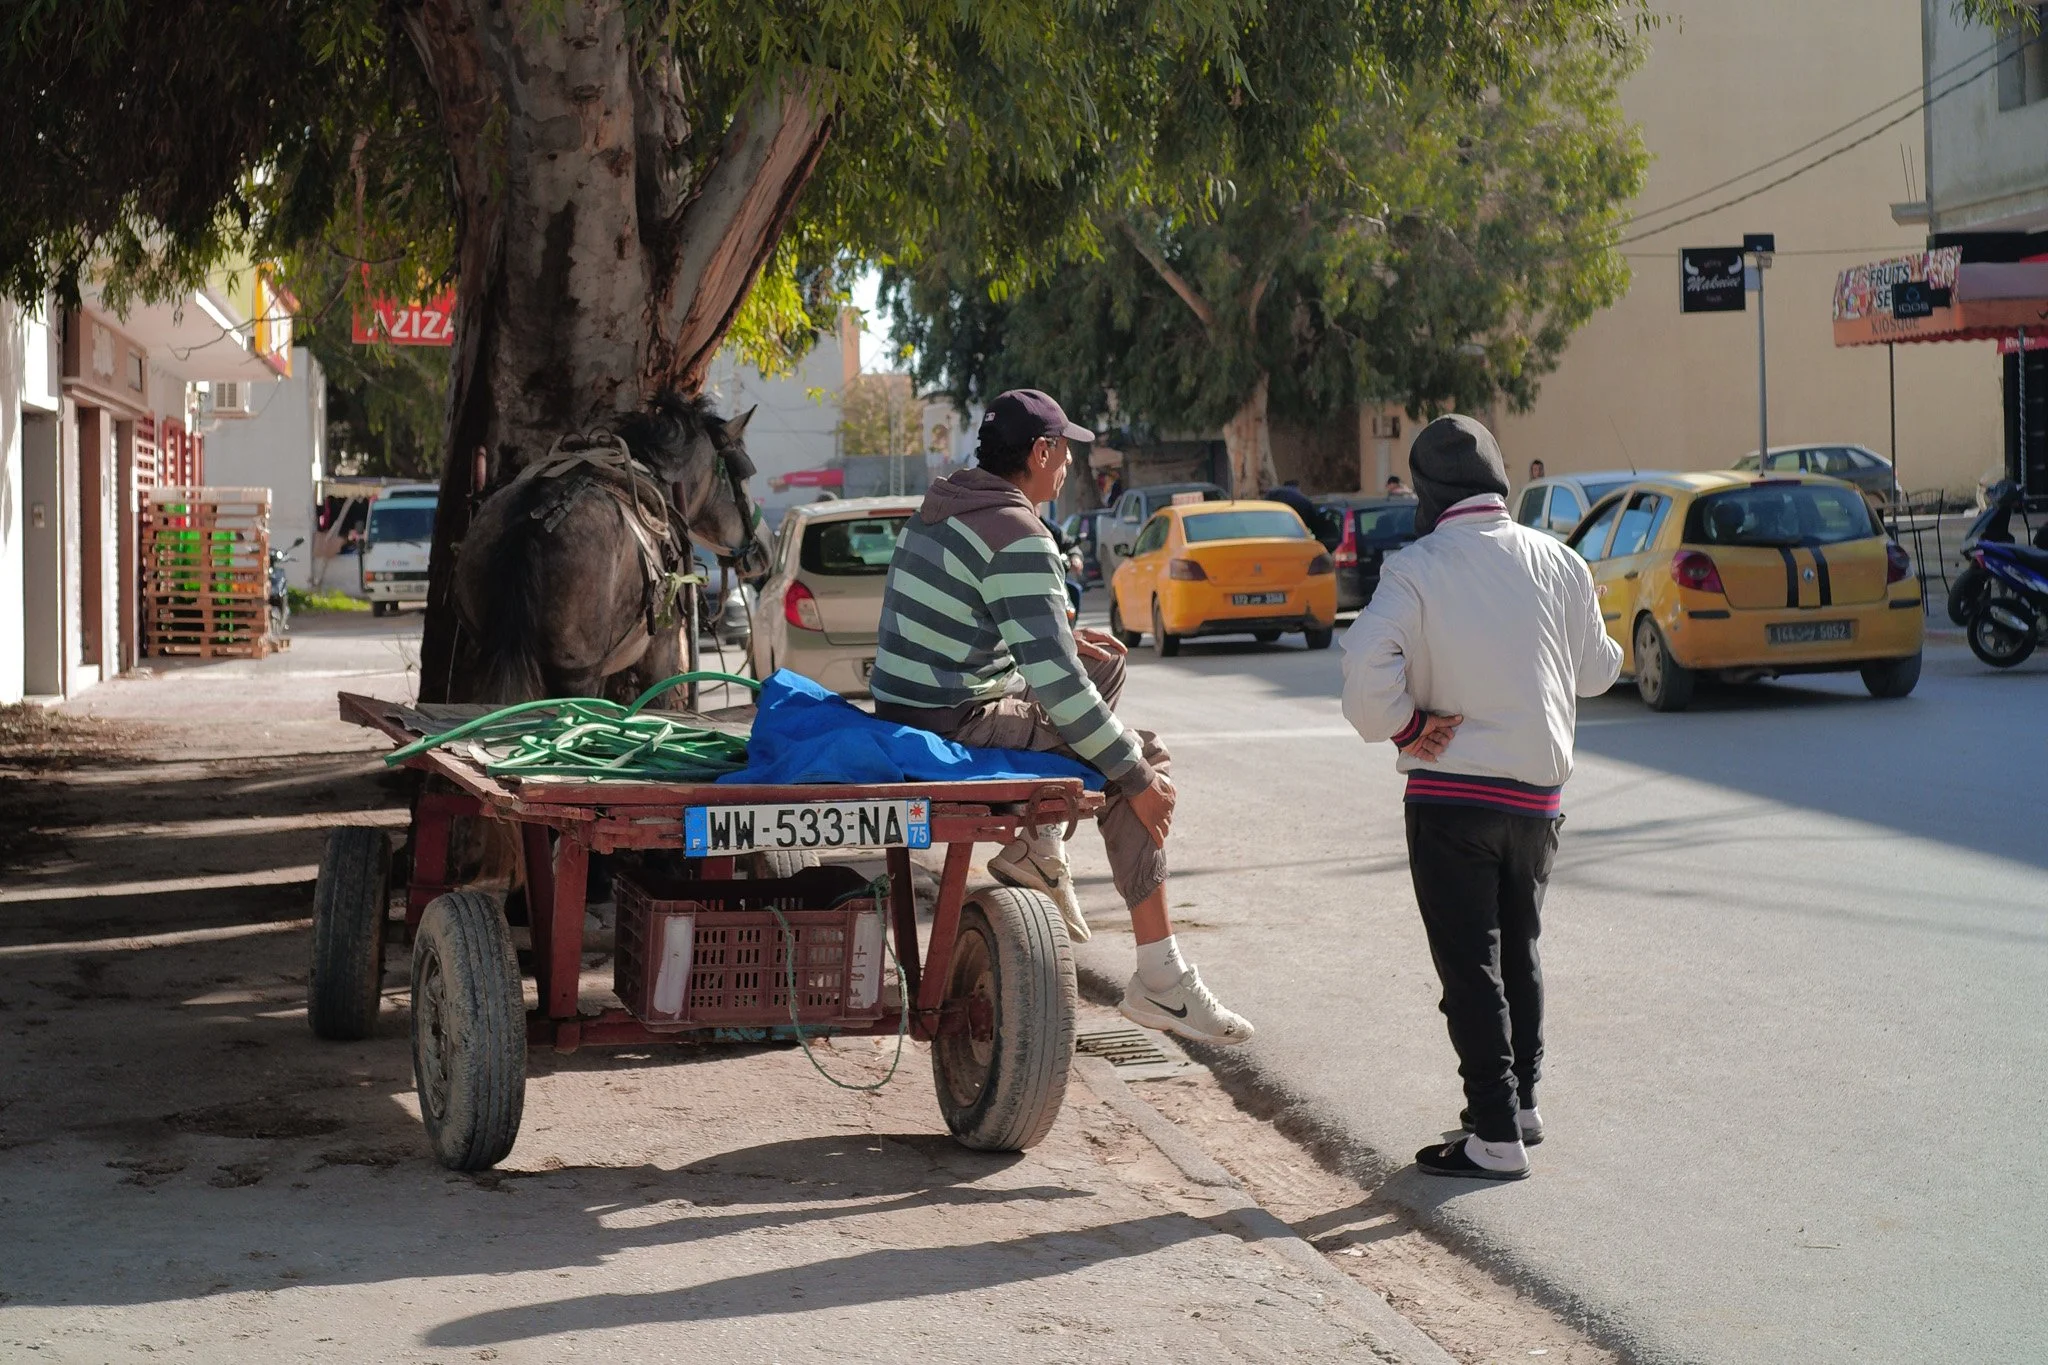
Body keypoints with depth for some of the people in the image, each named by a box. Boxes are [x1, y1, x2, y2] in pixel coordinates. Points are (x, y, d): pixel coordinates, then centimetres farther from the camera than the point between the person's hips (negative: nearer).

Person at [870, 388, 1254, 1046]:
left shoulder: (942, 507, 11)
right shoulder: (1019, 540, -18)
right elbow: (1054, 679, -23)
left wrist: (1062, 638, 19)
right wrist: (1136, 773, -16)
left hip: (902, 707, 10)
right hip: (956, 726, -10)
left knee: (1104, 665, 23)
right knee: (1139, 760, -6)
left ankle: (1036, 845, 16)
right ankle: (1159, 981, -8)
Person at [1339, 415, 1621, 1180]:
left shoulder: (1416, 570, -12)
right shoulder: (1558, 563, 1)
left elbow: (1366, 662, -25)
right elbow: (1597, 671, 11)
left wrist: (1403, 729, -10)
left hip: (1451, 793, -5)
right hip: (1539, 790, 5)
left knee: (1470, 966, 0)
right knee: (1518, 951, 21)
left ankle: (1496, 1136, -2)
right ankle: (1522, 1102, 32)